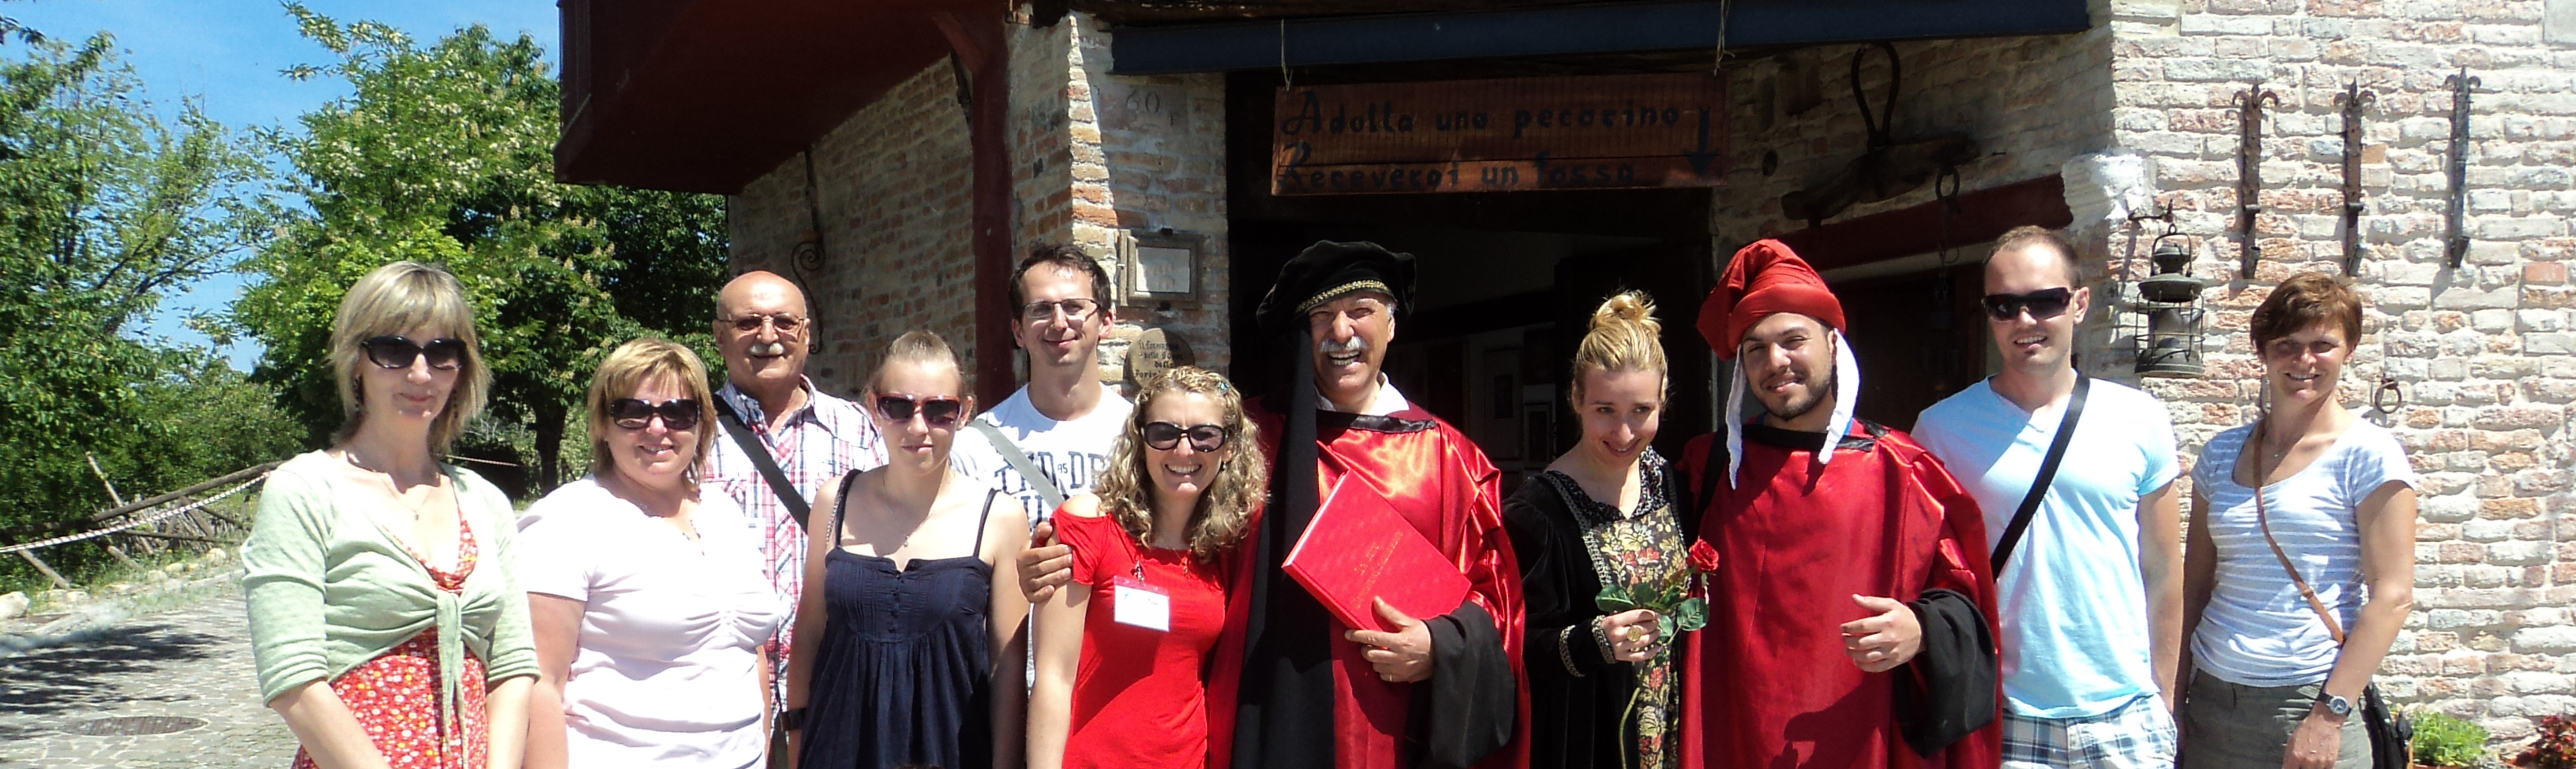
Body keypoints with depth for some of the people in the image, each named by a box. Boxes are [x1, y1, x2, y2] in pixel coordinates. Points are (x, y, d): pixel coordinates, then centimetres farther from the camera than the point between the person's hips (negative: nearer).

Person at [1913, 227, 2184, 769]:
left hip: (2127, 719, 1)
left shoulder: (2141, 420, 2)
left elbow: (2162, 574, 7)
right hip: (2004, 723, -1)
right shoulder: (1942, 429, -2)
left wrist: (2164, 698, 6)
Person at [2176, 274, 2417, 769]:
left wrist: (2331, 714, -16)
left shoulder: (2368, 454, -5)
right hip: (2211, 700, 4)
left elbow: (2392, 596, -10)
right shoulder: (2223, 454, 8)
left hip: (2310, 706, -4)